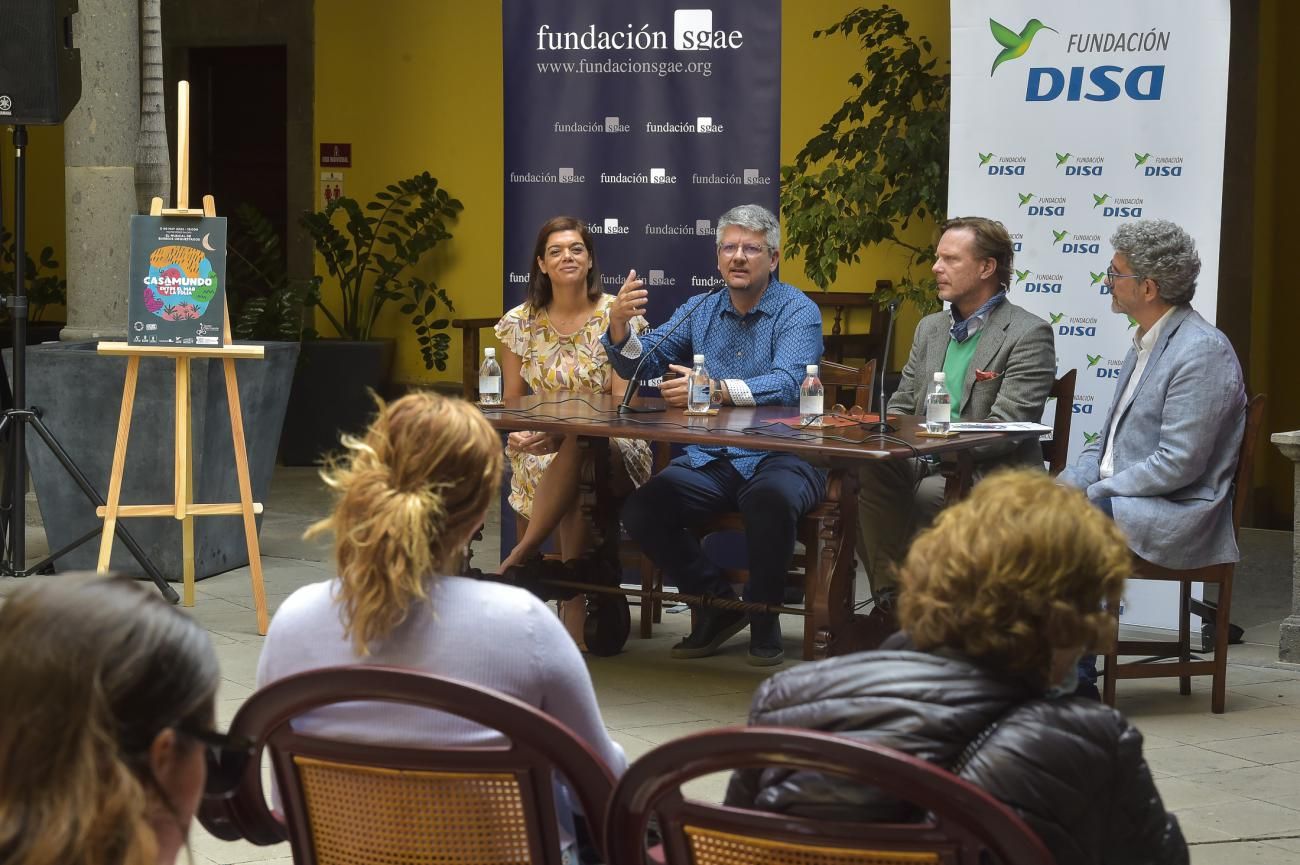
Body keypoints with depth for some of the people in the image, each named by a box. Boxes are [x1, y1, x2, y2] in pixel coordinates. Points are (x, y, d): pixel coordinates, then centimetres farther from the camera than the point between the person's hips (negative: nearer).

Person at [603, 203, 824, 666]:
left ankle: (764, 615, -12)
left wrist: (715, 390, -31)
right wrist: (620, 326, -12)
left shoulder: (797, 311, -2)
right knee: (640, 510, -20)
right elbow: (640, 363, 10)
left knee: (770, 499, -38)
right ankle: (718, 603, 1)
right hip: (709, 459, 5)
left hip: (780, 457, -5)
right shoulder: (700, 311, 15)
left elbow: (787, 383, -19)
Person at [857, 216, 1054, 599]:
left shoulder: (1029, 334, -5)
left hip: (991, 473, -6)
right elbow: (900, 408, 21)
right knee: (867, 472, -26)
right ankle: (889, 595, -20)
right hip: (923, 465, 6)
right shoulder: (930, 327, 19)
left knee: (931, 493, -35)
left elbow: (1004, 429, -14)